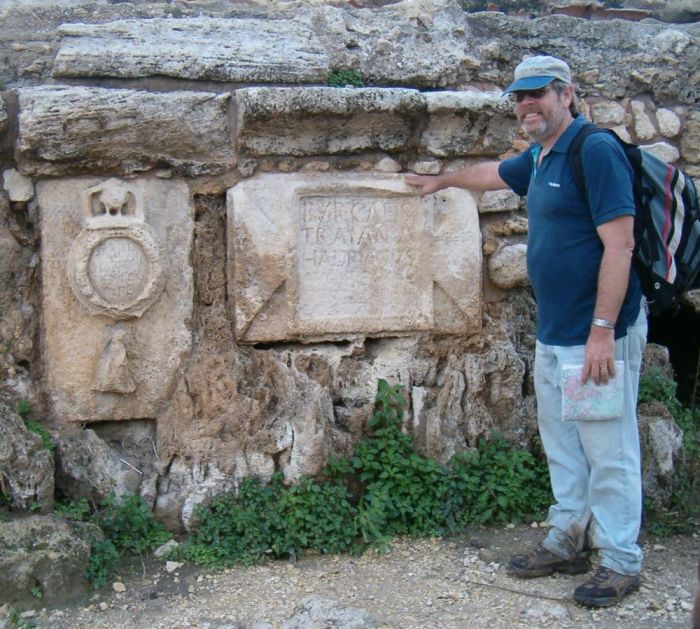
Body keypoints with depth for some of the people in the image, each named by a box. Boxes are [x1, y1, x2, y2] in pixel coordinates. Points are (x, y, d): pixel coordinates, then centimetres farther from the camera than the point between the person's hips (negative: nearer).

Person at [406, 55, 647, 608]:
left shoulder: (596, 151, -14)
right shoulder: (540, 159, 13)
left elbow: (619, 243, -20)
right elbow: (492, 174, 35)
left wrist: (602, 331, -23)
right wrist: (443, 180, 50)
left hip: (598, 334, -9)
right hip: (553, 334, 9)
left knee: (608, 451, -1)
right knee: (562, 446, 16)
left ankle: (621, 562, 12)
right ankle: (569, 541, 29)